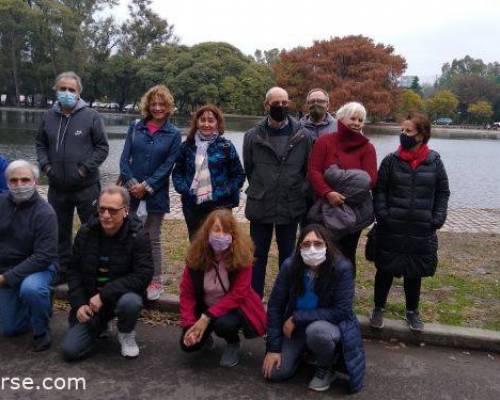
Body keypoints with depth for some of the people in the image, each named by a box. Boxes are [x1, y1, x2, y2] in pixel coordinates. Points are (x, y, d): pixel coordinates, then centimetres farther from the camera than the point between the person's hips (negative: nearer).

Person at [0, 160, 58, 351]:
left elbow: (43, 257, -25)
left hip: (38, 267, -5)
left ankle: (42, 331, -12)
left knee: (30, 289, -39)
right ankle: (42, 301, 36)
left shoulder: (44, 212, -21)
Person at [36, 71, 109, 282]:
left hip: (86, 187, -4)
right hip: (57, 187, 4)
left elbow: (102, 147, -4)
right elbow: (40, 144, 17)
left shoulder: (91, 116, -5)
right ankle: (62, 270, 30)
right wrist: (45, 165, 1)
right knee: (60, 231, 15)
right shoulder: (48, 116, 6)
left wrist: (85, 168, -11)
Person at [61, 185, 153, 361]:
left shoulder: (138, 236, -15)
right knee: (70, 350, -10)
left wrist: (104, 295, -25)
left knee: (130, 303, -38)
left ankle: (126, 334, -2)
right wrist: (79, 304, -9)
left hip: (122, 295, -3)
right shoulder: (86, 232, -3)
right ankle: (100, 326, 23)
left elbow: (143, 276, -22)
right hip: (90, 301, 3)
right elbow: (74, 271, 4)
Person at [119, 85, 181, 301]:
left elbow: (167, 166, -5)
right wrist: (131, 183, -11)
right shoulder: (135, 128, 7)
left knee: (152, 238, 4)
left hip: (155, 194, -2)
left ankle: (156, 282, 15)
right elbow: (125, 158, 3)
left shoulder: (174, 134, 1)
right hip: (132, 192, 2)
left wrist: (146, 186, -12)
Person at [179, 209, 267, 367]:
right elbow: (187, 292, -10)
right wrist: (190, 325, -21)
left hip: (235, 307, -3)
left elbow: (238, 294, -24)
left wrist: (207, 317, -29)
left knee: (223, 323, -34)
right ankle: (205, 334, 22)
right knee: (188, 344, -14)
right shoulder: (196, 255, -14)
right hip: (205, 307, 3)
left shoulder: (242, 256, -23)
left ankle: (233, 343, 2)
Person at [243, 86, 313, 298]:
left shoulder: (303, 137, -2)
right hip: (260, 207, 0)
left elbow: (310, 171, 5)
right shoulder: (253, 136, 0)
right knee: (258, 256, 10)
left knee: (287, 256, 13)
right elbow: (248, 169, 10)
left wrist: (298, 194, 1)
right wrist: (260, 192, 10)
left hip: (291, 208, 0)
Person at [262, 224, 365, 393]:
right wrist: (273, 347, -12)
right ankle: (305, 350, 22)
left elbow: (341, 311, -24)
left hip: (330, 324, -3)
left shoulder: (342, 268, -25)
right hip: (297, 326, 3)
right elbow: (275, 305, -10)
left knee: (317, 331, -38)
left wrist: (297, 318, -24)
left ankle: (326, 369, -4)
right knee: (275, 372, -9)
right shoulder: (290, 265, -17)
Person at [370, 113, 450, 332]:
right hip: (391, 230, -1)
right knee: (385, 270, 9)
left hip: (422, 231, 1)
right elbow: (379, 190, 0)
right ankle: (379, 308, 28)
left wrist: (438, 219, -3)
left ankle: (412, 311, 34)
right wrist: (382, 215, -11)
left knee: (415, 273, 14)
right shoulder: (391, 160, -3)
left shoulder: (434, 162, -1)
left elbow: (443, 193, 6)